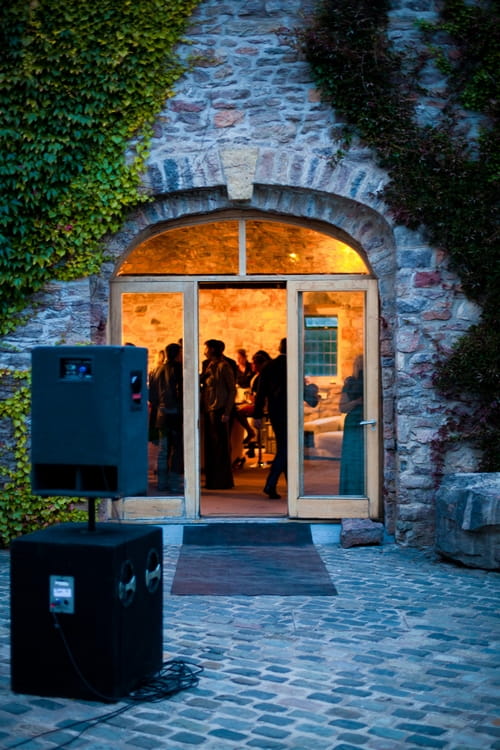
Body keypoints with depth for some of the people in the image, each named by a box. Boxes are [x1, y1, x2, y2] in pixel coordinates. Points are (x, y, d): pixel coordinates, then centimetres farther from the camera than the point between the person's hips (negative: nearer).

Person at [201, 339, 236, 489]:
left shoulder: (223, 366, -9)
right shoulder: (209, 366, 15)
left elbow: (232, 390, -11)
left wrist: (226, 412, -15)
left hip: (218, 410, -8)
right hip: (208, 410, 8)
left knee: (220, 446, -3)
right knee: (209, 446, 11)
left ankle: (223, 481, 2)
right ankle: (212, 480, 17)